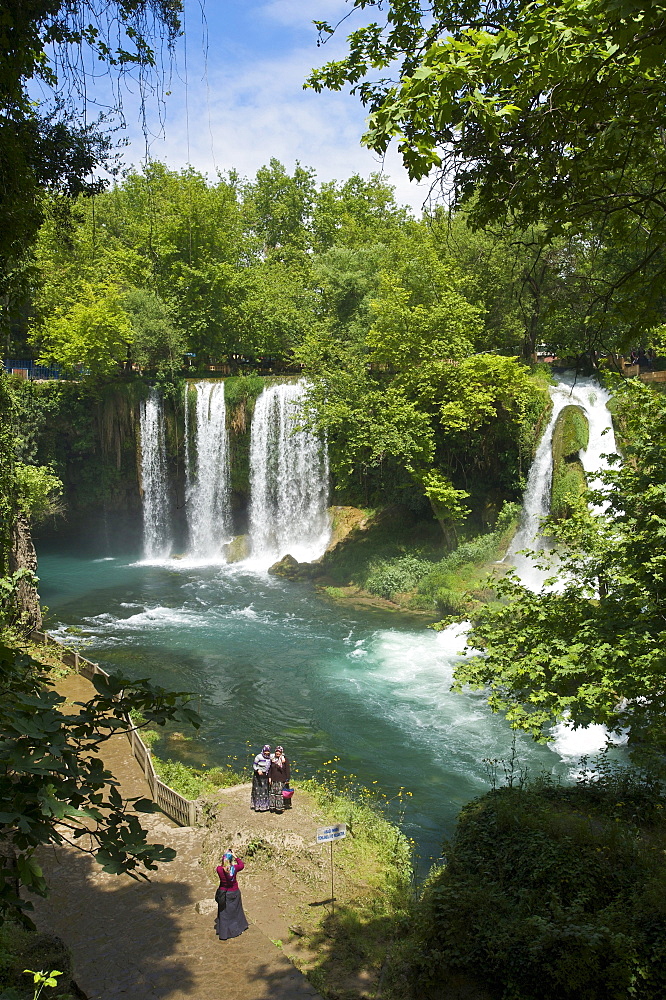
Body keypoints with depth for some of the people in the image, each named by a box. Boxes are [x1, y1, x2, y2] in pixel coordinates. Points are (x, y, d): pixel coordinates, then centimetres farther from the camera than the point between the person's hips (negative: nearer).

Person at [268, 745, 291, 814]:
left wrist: (287, 779, -4)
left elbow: (287, 770, -2)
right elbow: (270, 769, 13)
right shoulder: (272, 759, 8)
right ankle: (272, 806, 15)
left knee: (280, 793, -5)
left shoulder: (284, 760, -3)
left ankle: (279, 807, 2)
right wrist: (269, 777, 5)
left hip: (281, 780, -4)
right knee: (273, 792, 6)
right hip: (273, 779, 4)